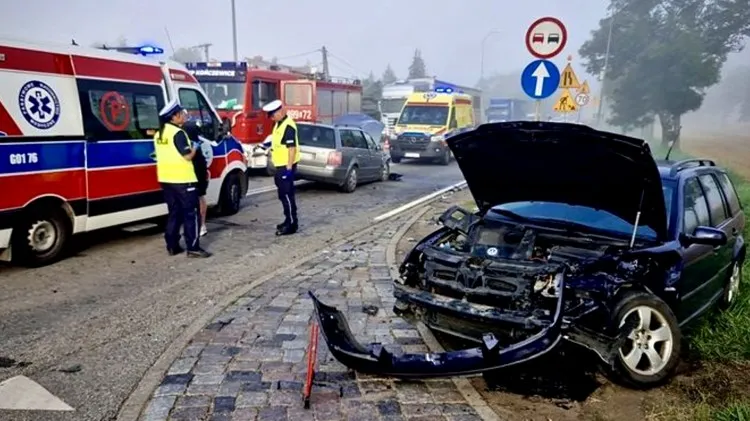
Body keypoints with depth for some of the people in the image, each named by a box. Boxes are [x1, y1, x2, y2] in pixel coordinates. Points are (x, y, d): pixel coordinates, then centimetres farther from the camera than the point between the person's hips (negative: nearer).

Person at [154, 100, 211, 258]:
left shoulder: (159, 134, 13)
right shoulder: (178, 133, -15)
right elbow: (187, 156, -19)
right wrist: (195, 148, 0)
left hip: (166, 179, 9)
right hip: (183, 180, -9)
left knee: (174, 213, 14)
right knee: (191, 214, -2)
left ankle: (172, 246, 16)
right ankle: (193, 248, -2)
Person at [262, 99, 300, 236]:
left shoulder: (288, 126, -18)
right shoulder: (279, 124, 14)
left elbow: (292, 148, -23)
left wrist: (289, 168, -25)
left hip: (286, 166, -10)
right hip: (280, 166, 10)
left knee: (286, 195, -7)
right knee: (284, 195, 15)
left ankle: (292, 224, -2)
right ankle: (288, 221, 25)